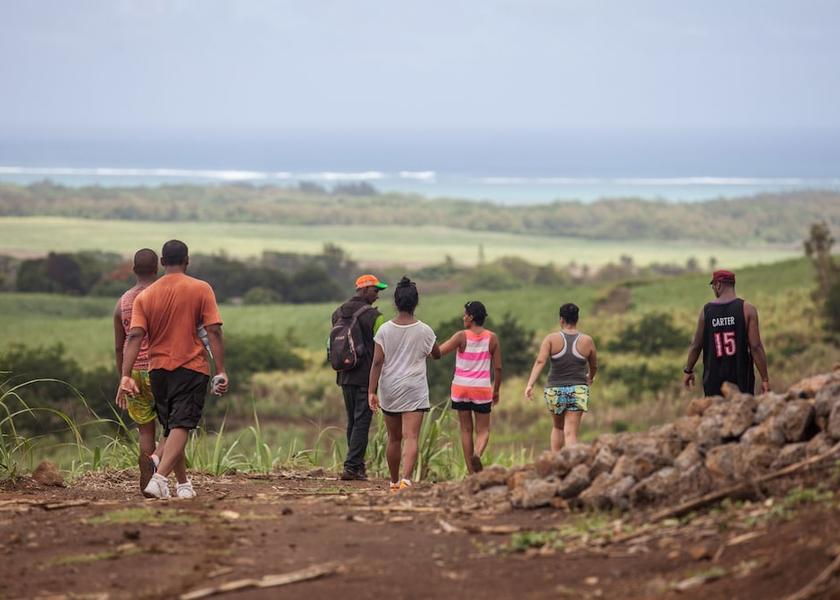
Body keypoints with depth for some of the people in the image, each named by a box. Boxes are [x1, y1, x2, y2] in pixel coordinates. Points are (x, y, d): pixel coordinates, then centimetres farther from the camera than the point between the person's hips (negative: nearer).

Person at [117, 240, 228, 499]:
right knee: (181, 427, -9)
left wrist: (126, 376, -12)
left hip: (158, 370, 3)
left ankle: (183, 484, 22)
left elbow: (135, 336, -7)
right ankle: (159, 478, -28)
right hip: (191, 369, -3)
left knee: (171, 428, 17)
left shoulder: (145, 296, 4)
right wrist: (221, 371, -8)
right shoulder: (201, 290, -2)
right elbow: (213, 332, -9)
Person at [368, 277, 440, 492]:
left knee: (394, 438, 15)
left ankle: (394, 482, 26)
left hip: (389, 390, 2)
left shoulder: (385, 330, -4)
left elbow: (377, 362, -8)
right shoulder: (424, 331, -5)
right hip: (414, 390, -2)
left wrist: (372, 391, -7)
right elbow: (437, 354, 12)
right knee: (411, 437, -10)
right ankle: (406, 478, -28)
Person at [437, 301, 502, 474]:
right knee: (483, 430, 9)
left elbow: (438, 352, -13)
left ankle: (471, 472, 8)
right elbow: (498, 367, 2)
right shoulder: (492, 338, -1)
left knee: (466, 430, 9)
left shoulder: (462, 336, -9)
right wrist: (496, 390, 13)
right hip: (482, 388, 1)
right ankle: (478, 453, -23)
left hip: (461, 387, -1)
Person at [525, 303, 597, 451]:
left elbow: (540, 361, -15)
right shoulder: (587, 341, 1)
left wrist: (530, 385, -19)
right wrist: (590, 378, 38)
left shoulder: (551, 339, -3)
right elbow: (594, 366, 16)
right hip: (578, 391, -1)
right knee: (571, 433, -7)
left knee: (557, 427, 24)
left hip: (555, 390, 1)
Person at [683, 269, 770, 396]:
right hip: (741, 380, -2)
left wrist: (688, 371, 24)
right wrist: (765, 379, -4)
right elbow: (756, 347, -9)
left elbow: (696, 346, 9)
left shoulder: (706, 311, 2)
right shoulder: (746, 309, -5)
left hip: (714, 381, 2)